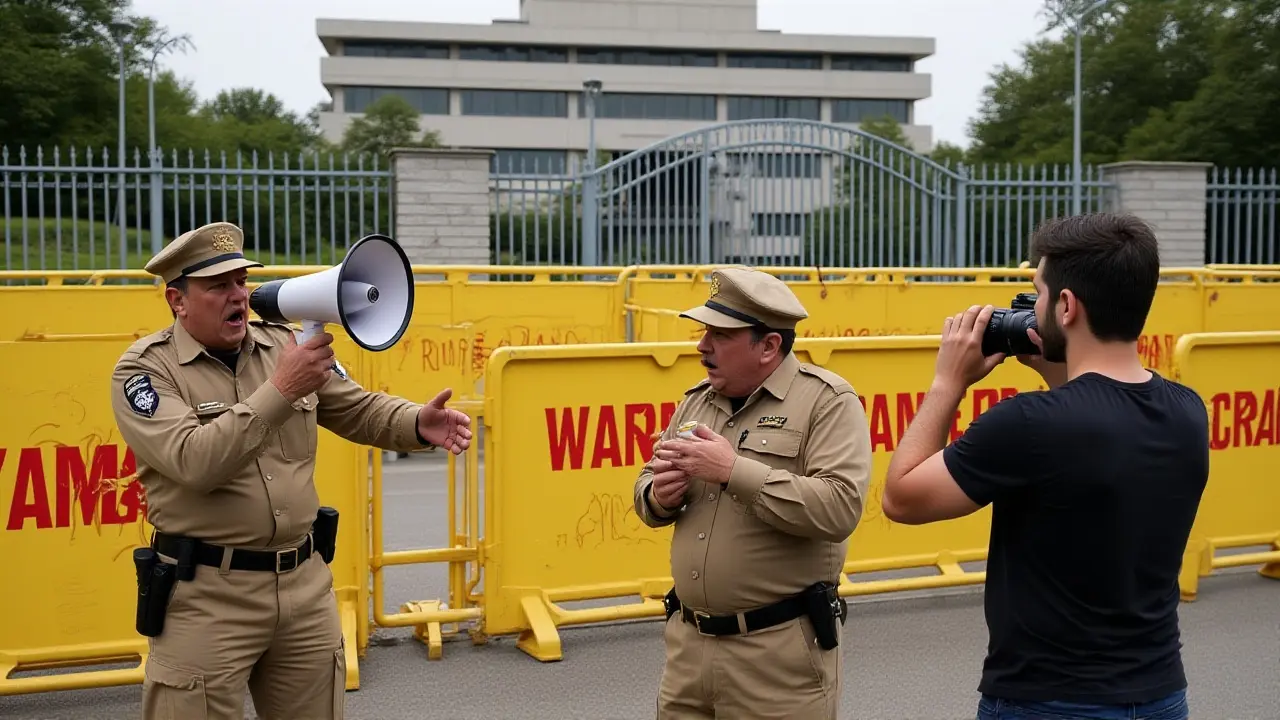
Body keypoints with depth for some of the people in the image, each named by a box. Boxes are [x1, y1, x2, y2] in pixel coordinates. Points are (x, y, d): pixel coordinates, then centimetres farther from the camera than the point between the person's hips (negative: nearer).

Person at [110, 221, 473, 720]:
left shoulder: (284, 343, 6)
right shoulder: (145, 369, -8)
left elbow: (360, 411, 11)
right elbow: (194, 462, -24)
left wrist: (418, 424, -9)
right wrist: (281, 390, -27)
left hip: (306, 583, 5)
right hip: (207, 595, -5)